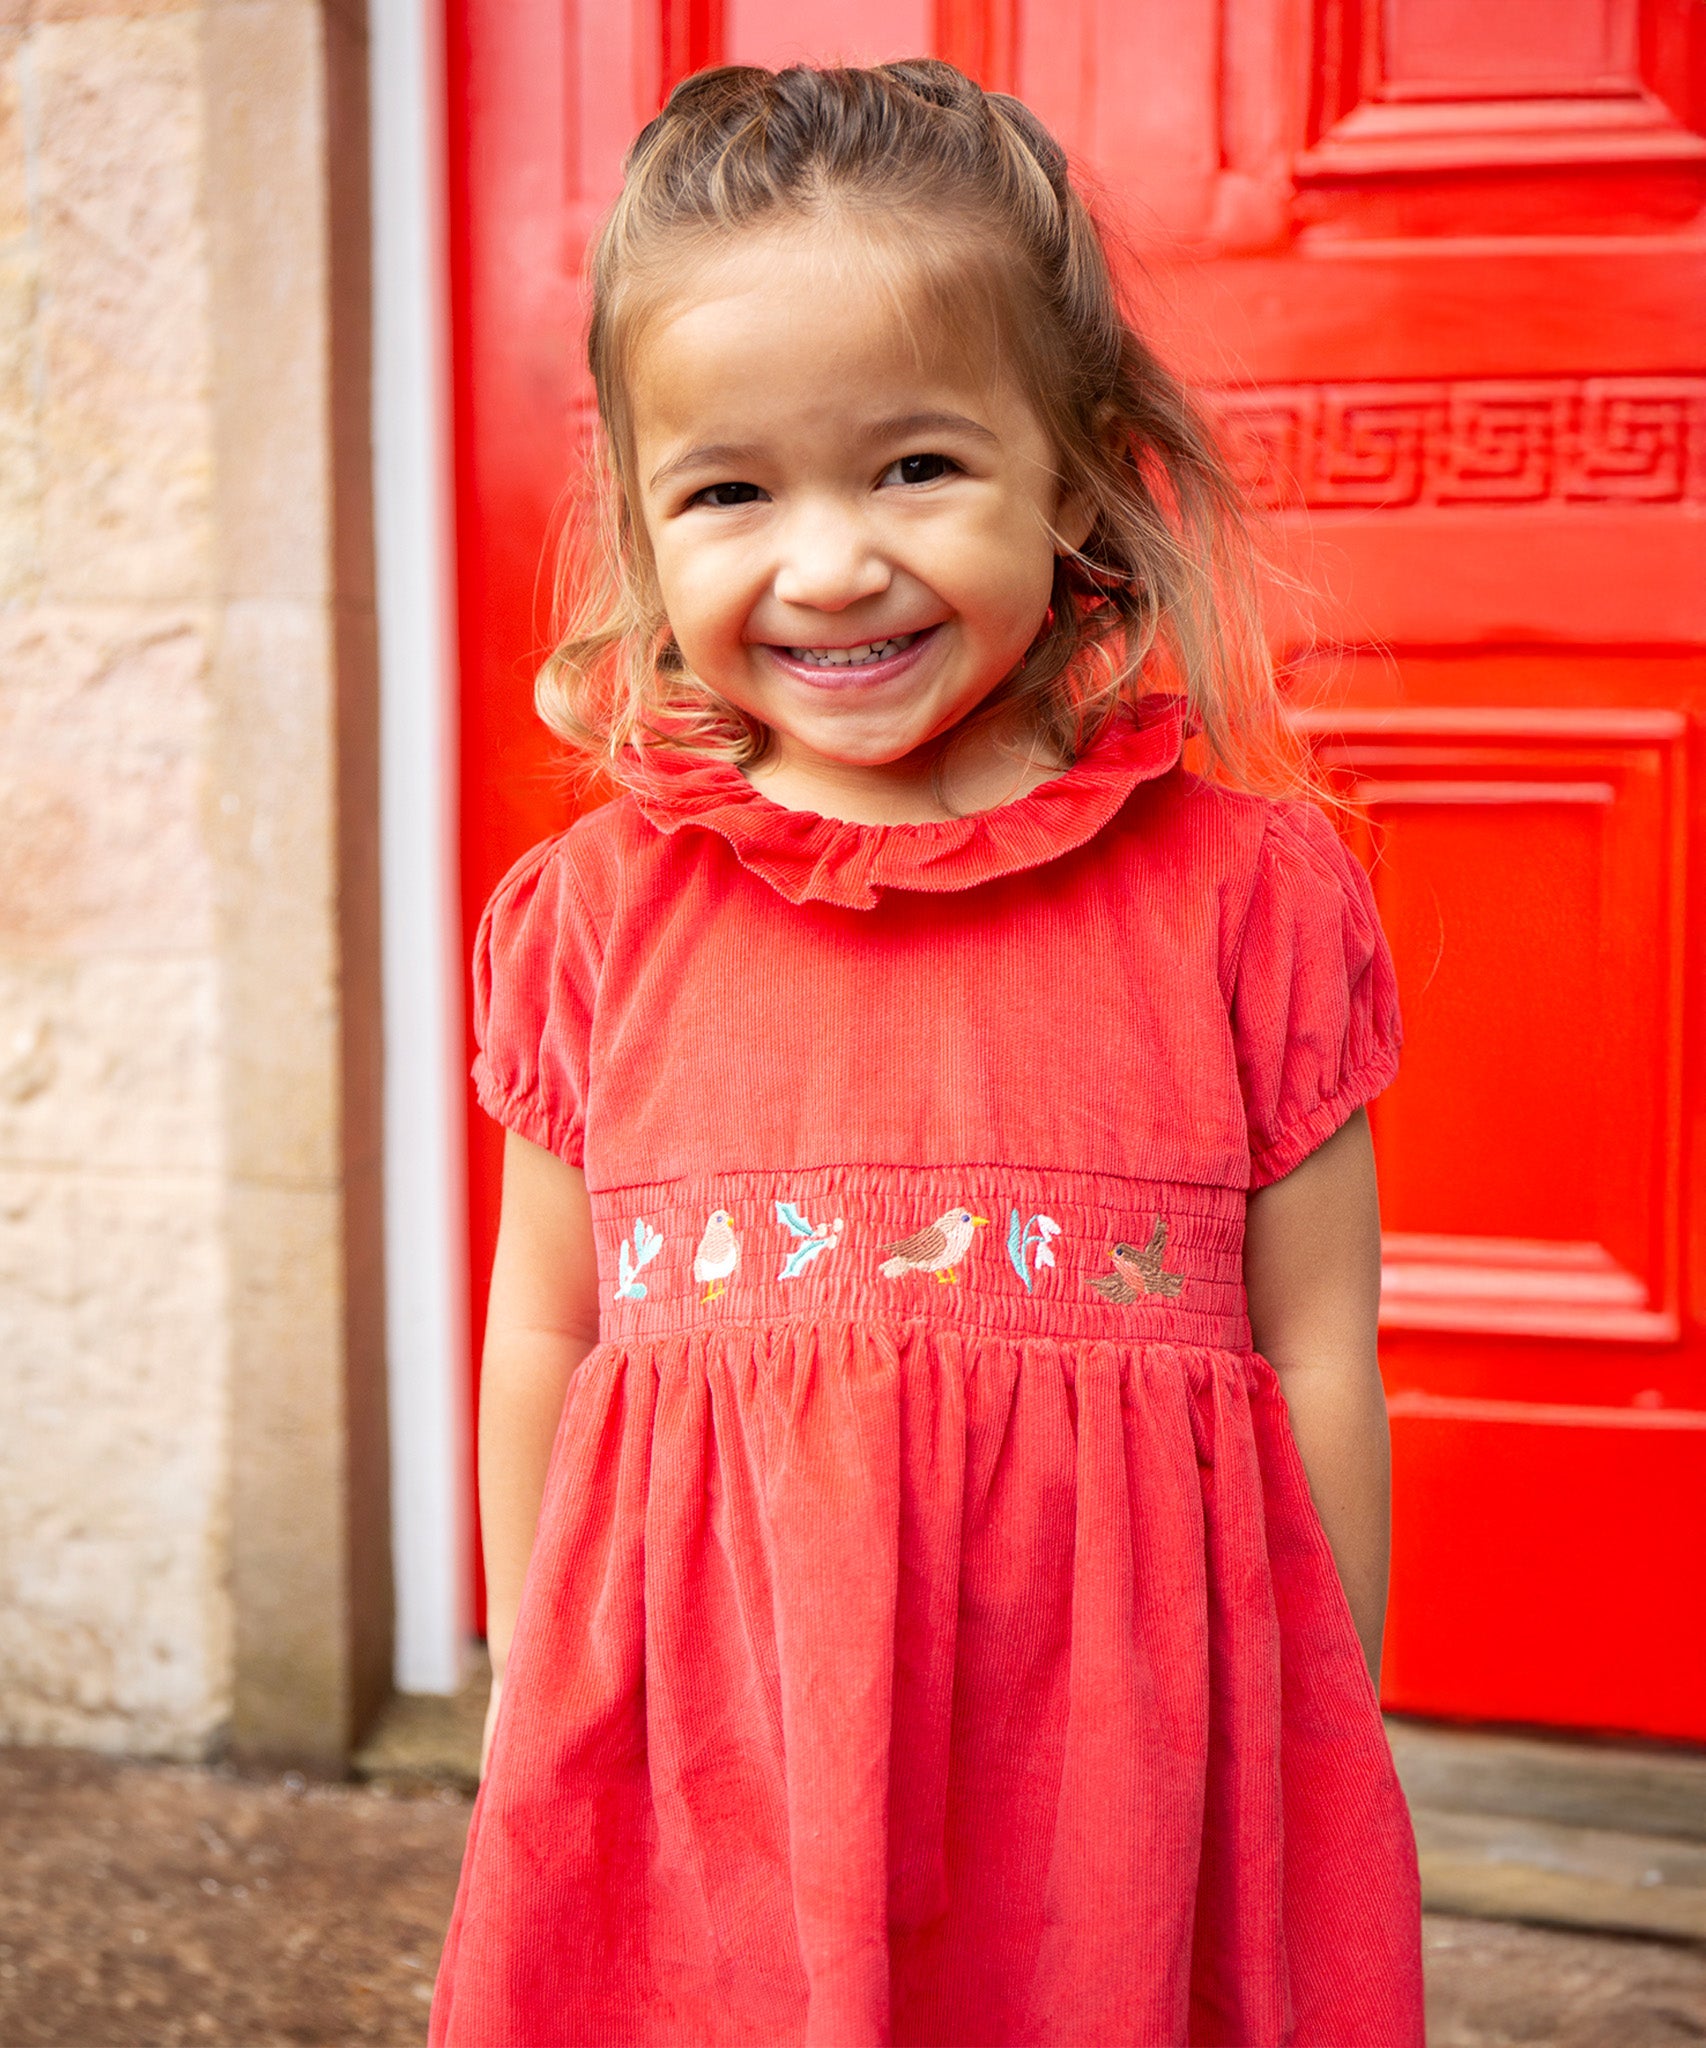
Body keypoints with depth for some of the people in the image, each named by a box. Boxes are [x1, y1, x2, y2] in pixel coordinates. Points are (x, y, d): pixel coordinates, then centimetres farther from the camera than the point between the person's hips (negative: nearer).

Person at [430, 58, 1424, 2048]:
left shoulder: (1246, 891, -3)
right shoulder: (594, 916, 2)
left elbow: (1318, 1364, 1)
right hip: (697, 1789, 2)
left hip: (1118, 1768, -1)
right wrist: (534, 1734, 13)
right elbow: (541, 1346, 9)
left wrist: (1323, 1780, 5)